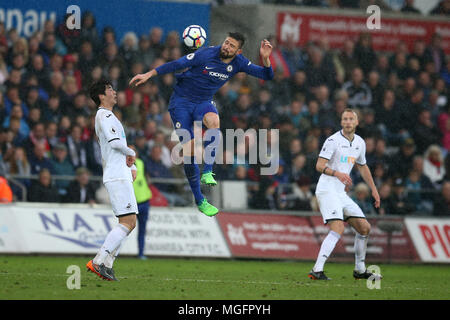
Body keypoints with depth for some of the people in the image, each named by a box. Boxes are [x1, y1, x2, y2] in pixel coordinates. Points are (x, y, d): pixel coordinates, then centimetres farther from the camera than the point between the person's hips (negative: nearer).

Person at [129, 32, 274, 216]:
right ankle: (199, 200, -2)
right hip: (181, 100, -3)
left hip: (203, 102, 3)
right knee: (189, 148, -11)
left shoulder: (238, 63, -6)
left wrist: (265, 58, -25)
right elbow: (177, 64, -14)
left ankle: (207, 172, -29)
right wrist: (149, 75, -16)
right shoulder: (206, 55, -18)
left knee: (213, 121, -35)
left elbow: (267, 75, -5)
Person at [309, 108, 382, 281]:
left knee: (364, 228, 8)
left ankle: (360, 270, 22)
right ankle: (317, 270, -30)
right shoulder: (333, 140, -11)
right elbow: (320, 165, -18)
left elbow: (363, 167, 27)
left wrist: (374, 189, 25)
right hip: (327, 190, -8)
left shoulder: (360, 143, 12)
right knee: (338, 228, -25)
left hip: (341, 193, 8)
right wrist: (337, 173, -35)